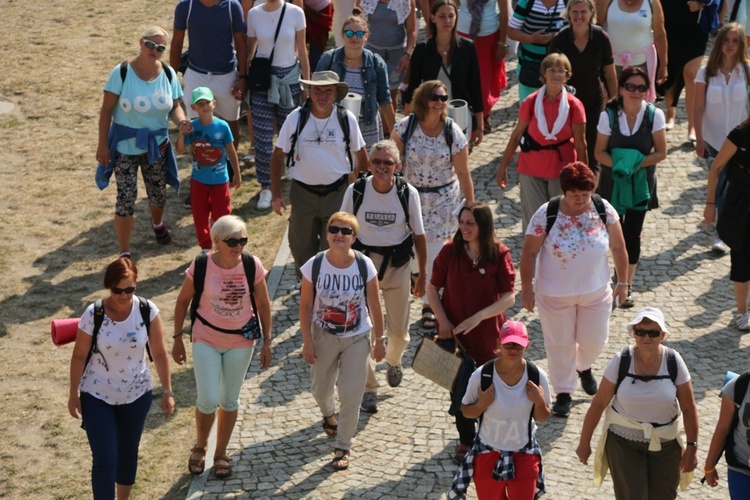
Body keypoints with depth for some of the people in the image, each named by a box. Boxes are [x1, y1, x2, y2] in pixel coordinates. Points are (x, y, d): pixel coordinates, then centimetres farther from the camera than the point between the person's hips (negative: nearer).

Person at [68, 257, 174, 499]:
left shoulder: (148, 311, -15)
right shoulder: (93, 314, -20)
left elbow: (159, 353, -6)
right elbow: (79, 356, -9)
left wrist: (167, 391, -3)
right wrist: (74, 394, -2)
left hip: (136, 395, 2)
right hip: (97, 397, -2)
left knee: (128, 453, 19)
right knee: (104, 461, -5)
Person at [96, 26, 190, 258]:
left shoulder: (168, 74, -4)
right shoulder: (122, 72, -15)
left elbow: (174, 105, 5)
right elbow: (106, 110, -12)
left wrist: (181, 120, -19)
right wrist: (102, 144, -13)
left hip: (156, 145, 4)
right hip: (125, 146, -4)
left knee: (158, 193, 18)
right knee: (126, 198, -5)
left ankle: (157, 223, 54)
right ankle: (124, 253, 6)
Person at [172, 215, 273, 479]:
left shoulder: (252, 265, -15)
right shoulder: (201, 266, -18)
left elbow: (263, 304, -2)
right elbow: (182, 301, -3)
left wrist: (267, 342, 1)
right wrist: (178, 339, 0)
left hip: (241, 341, 1)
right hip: (206, 340, -1)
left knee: (229, 400, 13)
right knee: (208, 400, -6)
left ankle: (221, 453, 33)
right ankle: (200, 447, 24)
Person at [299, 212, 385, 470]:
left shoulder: (364, 266, -17)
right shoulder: (314, 266, -17)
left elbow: (374, 305, -6)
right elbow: (305, 306, -8)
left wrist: (379, 339, 0)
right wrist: (307, 342, -7)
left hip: (357, 338, -1)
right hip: (324, 336, 1)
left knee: (351, 396, -1)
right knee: (321, 388, 21)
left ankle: (343, 447, 19)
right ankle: (328, 414, 57)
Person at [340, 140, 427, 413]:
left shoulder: (408, 193, -9)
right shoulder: (355, 191, -9)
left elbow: (419, 235, 1)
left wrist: (422, 274, 5)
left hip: (397, 264, 1)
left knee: (399, 331, 10)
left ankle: (394, 361, 45)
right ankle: (368, 388, 11)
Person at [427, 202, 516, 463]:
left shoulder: (499, 254, -13)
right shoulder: (450, 251, -9)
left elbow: (509, 297, -16)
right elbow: (432, 288, 0)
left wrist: (478, 317, -24)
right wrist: (443, 320, -10)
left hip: (487, 333, -1)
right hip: (454, 332, 1)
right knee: (460, 386, 8)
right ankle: (466, 440, 28)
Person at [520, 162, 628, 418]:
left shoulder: (604, 210, -12)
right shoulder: (546, 215, -19)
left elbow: (618, 247, 0)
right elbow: (529, 253, -12)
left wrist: (622, 282, 4)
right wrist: (527, 289, -10)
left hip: (596, 291, 2)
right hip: (555, 293, -2)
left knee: (594, 340, 15)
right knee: (560, 343, 9)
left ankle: (584, 367, 49)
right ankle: (564, 393, 27)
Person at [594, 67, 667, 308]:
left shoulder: (654, 115, -12)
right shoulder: (609, 115, -13)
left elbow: (661, 152, -7)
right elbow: (600, 152, -7)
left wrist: (637, 163, -21)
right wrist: (618, 164, -25)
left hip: (641, 183, 0)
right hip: (613, 182, 1)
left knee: (633, 234, 0)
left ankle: (627, 283, 15)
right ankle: (621, 277, 35)